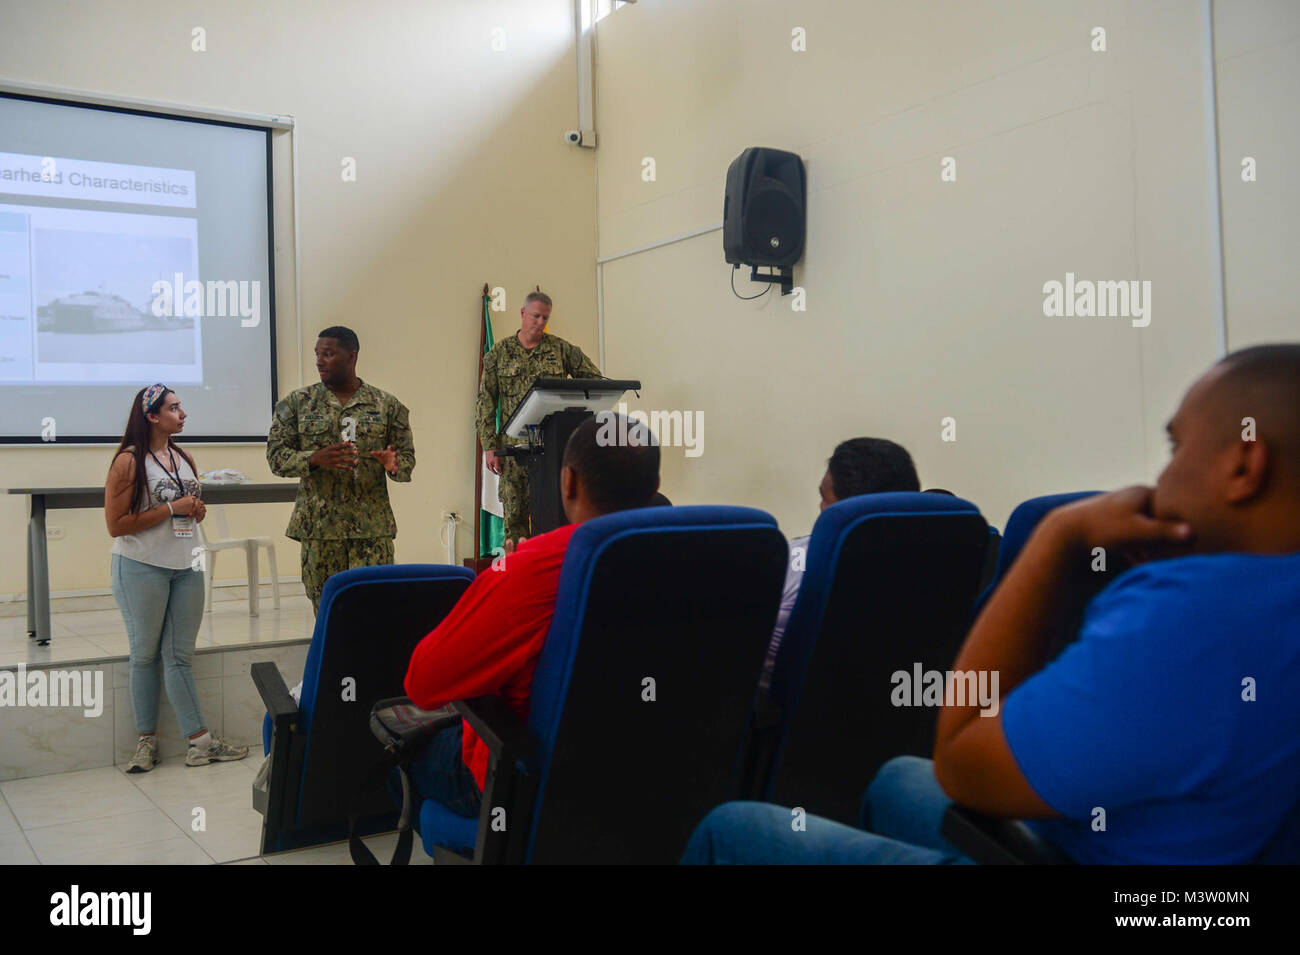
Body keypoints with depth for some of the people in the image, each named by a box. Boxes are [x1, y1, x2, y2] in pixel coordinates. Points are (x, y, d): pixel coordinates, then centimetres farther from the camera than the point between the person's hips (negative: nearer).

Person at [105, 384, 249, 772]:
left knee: (180, 656, 6)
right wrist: (172, 508, -15)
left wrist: (197, 511, 3)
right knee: (145, 655, 6)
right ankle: (146, 740, 17)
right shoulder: (128, 462, -7)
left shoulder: (184, 458, 13)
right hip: (142, 568, -5)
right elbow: (115, 525, -13)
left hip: (186, 566, 5)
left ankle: (200, 742, 4)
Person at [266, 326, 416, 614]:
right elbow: (276, 455, 3)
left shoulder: (387, 405, 7)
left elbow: (408, 457, 9)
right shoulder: (296, 403, 7)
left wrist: (394, 465, -15)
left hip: (372, 526, -1)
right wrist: (315, 459, -16)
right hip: (318, 525, 1)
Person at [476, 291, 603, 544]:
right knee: (514, 513, -1)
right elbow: (486, 401, 5)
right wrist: (489, 446, -3)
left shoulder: (561, 349, 8)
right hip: (514, 445, 0)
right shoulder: (500, 352, 7)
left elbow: (595, 380, 12)